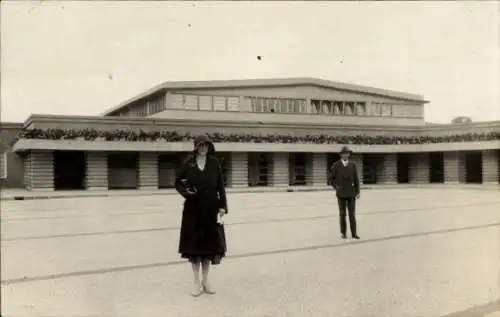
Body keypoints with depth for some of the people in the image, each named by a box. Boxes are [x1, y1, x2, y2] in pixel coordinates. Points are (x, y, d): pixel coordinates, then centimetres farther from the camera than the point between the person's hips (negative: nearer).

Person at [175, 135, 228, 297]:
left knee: (209, 243, 8)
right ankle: (197, 282, 15)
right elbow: (178, 182, 5)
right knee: (194, 243, 3)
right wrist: (185, 191, -15)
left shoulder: (214, 163, 1)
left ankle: (206, 280, 23)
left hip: (211, 208, 1)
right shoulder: (188, 163, -2)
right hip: (193, 209, -1)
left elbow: (220, 186, 2)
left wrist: (222, 206, -5)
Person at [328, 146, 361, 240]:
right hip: (341, 194, -1)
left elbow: (356, 179, 4)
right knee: (342, 213, 4)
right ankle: (343, 233, 13)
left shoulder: (352, 165, 3)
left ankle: (354, 233, 6)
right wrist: (337, 188, -10)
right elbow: (331, 179, 1)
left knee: (352, 213, 0)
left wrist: (358, 192, 0)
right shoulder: (336, 165, -4)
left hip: (351, 193, 2)